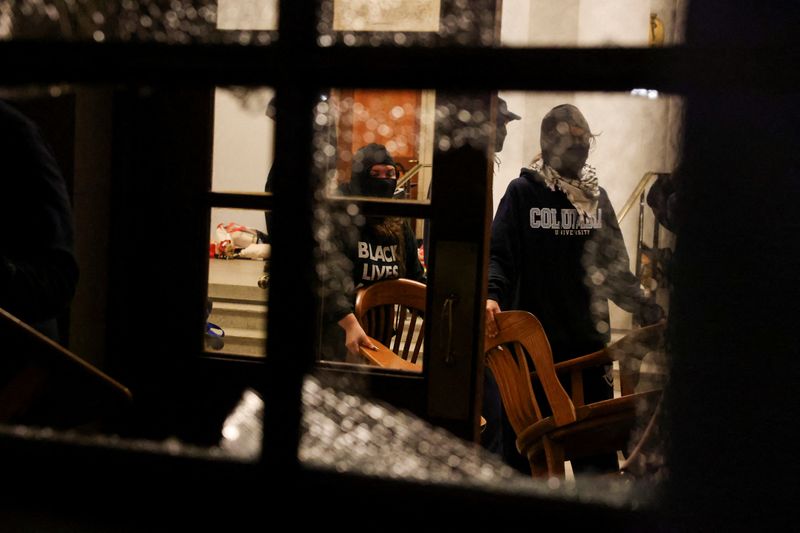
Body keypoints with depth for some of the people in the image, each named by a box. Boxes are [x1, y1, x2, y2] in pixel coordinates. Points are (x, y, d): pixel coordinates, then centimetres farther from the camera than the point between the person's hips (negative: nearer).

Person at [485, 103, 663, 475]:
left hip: (589, 341, 4)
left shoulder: (596, 196, 13)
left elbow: (614, 265, 15)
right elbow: (499, 253, -7)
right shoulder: (523, 191, -1)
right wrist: (491, 295, -25)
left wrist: (647, 310, 6)